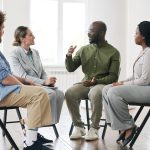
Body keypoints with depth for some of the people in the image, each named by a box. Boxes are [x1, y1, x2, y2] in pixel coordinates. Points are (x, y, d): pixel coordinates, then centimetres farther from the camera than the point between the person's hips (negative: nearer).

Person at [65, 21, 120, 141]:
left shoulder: (113, 52, 0)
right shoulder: (84, 50, 12)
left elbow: (113, 77, -4)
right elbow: (71, 68, 12)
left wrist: (96, 81, -19)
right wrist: (69, 56, -9)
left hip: (103, 84, -4)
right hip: (85, 84, 4)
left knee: (95, 93, -39)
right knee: (69, 93, -28)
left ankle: (94, 129, -22)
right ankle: (78, 127, -13)